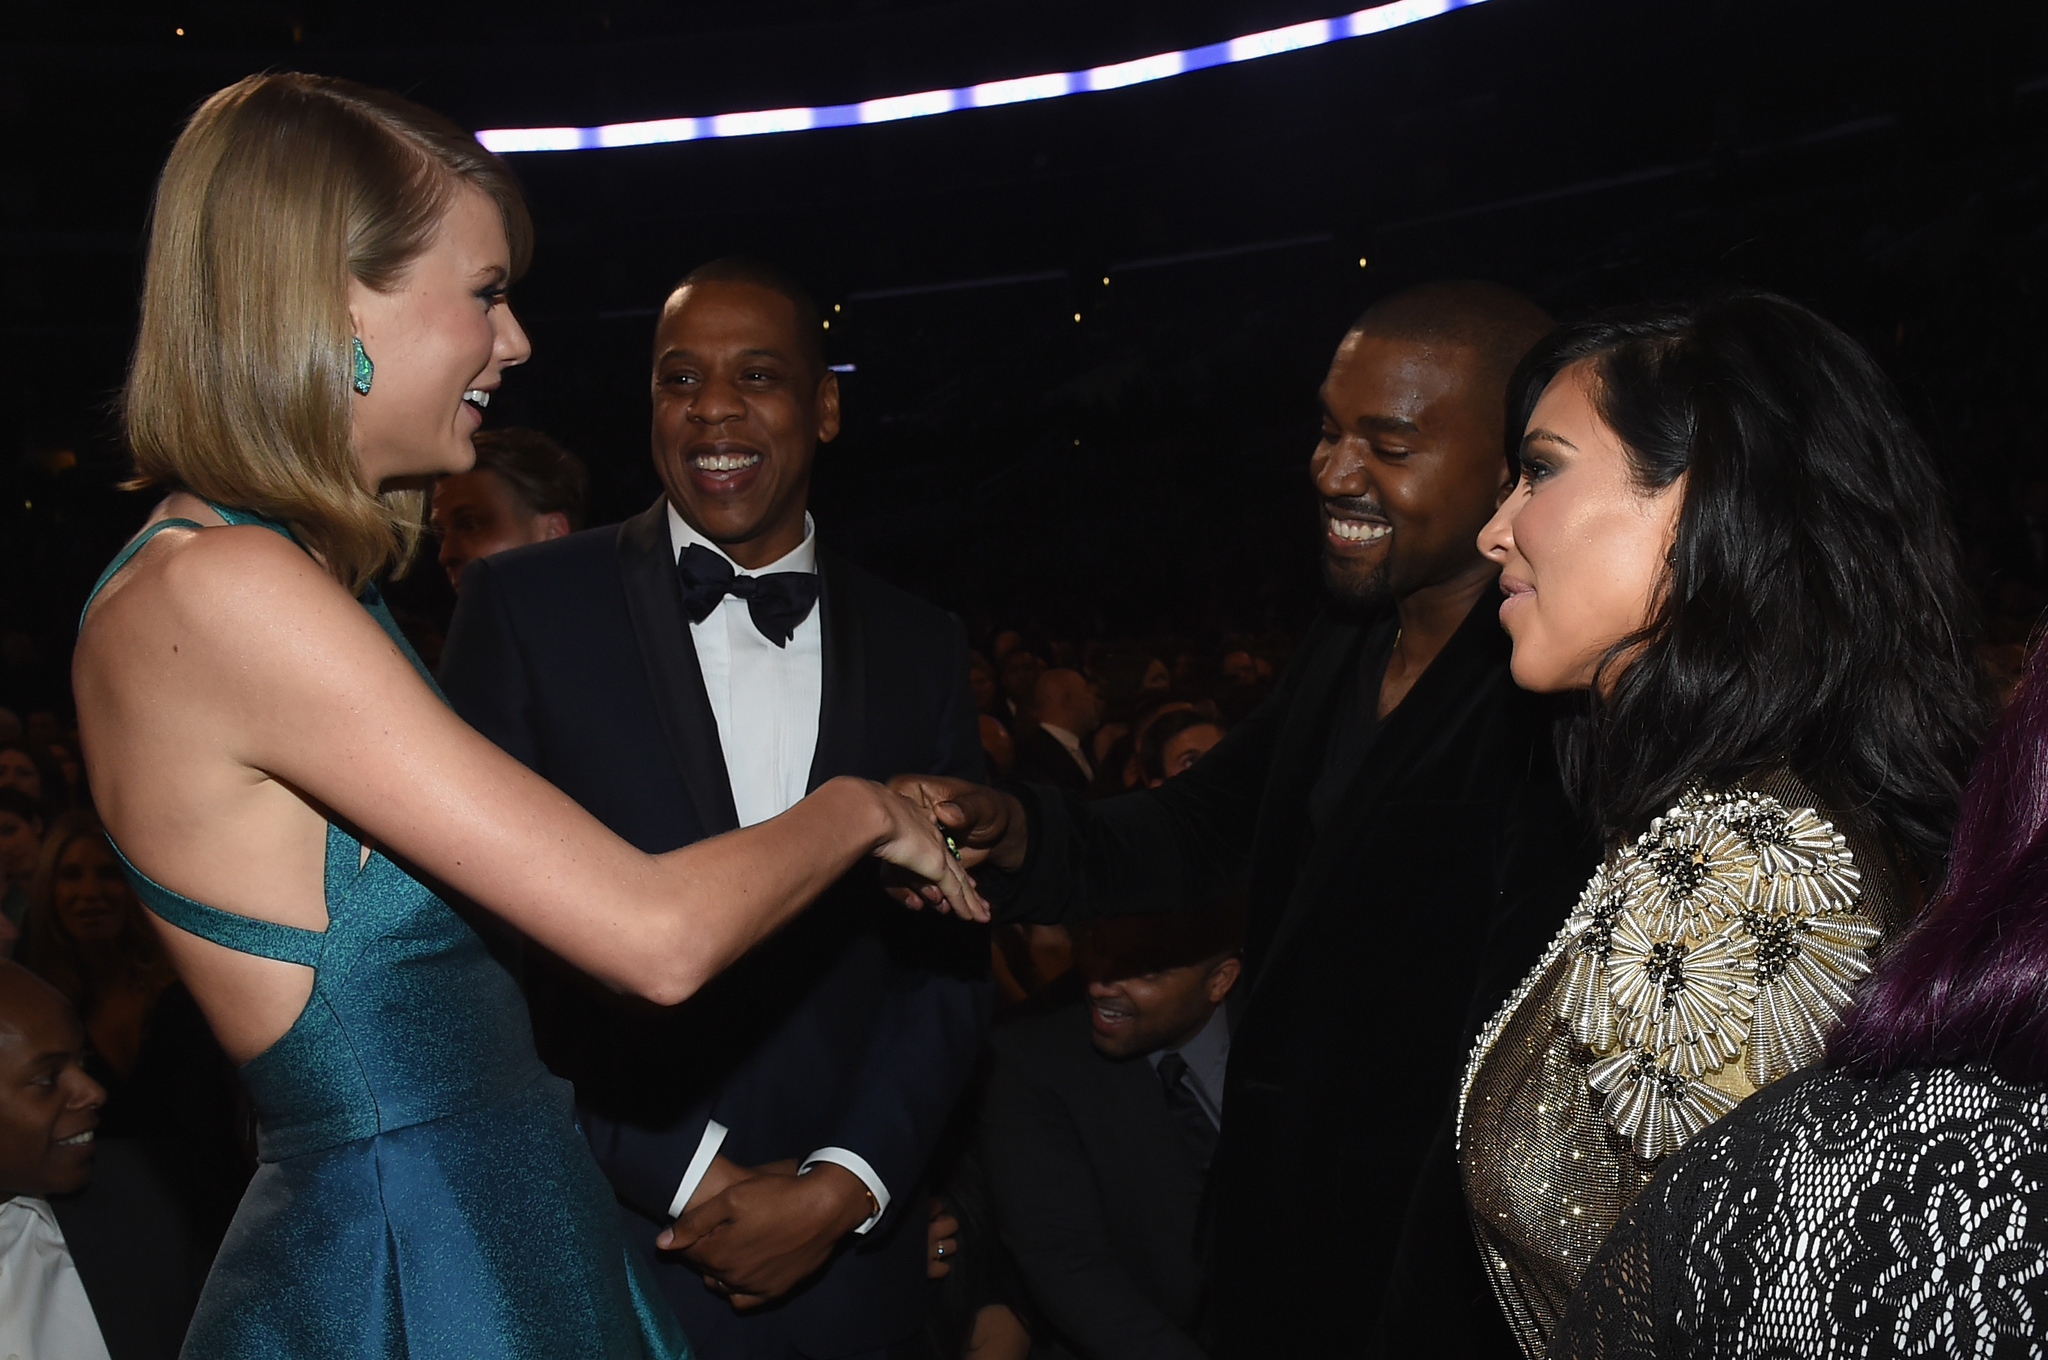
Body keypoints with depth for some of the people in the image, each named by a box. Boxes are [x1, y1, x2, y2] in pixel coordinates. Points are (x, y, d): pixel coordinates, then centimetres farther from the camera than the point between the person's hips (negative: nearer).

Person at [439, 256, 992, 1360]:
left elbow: (948, 963, 4)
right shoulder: (523, 605, -5)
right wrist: (688, 1177, -11)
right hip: (602, 1250, -2)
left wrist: (843, 1187, -9)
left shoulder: (924, 650, 4)